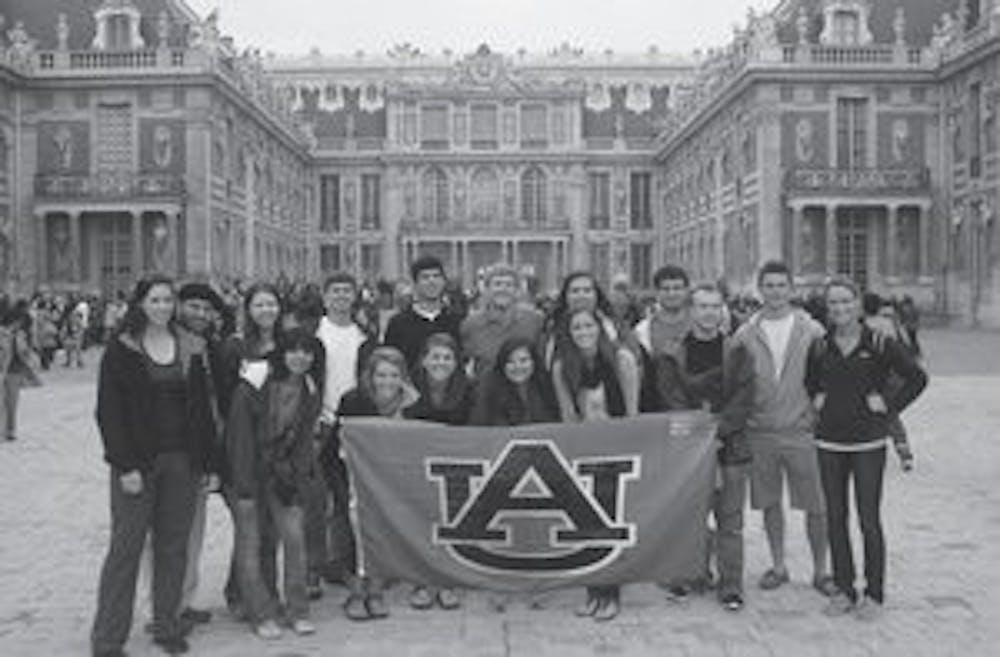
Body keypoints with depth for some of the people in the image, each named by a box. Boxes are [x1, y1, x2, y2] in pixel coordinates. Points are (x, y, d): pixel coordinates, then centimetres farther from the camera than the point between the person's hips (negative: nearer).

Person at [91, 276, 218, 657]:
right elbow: (108, 410, -6)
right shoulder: (122, 350, -2)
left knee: (175, 547, 9)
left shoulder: (192, 348, 8)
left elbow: (202, 407, 9)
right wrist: (125, 464, -14)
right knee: (126, 547, -1)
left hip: (182, 461, 4)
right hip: (138, 463, -3)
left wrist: (208, 462, 3)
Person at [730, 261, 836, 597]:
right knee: (769, 503, 11)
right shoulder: (745, 334, 3)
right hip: (760, 431, 1)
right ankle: (778, 565, 27)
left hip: (800, 430, -1)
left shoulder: (811, 330, 0)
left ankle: (820, 570, 18)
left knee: (816, 506, 2)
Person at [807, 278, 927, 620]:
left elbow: (917, 378, 1)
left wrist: (889, 406, -5)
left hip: (868, 442, -3)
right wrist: (816, 398, 5)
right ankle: (844, 590, 20)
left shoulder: (879, 344, -5)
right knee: (836, 518, 8)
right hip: (829, 442, 4)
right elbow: (809, 381, 22)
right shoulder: (820, 348, 5)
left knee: (869, 520, -1)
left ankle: (874, 594, 13)